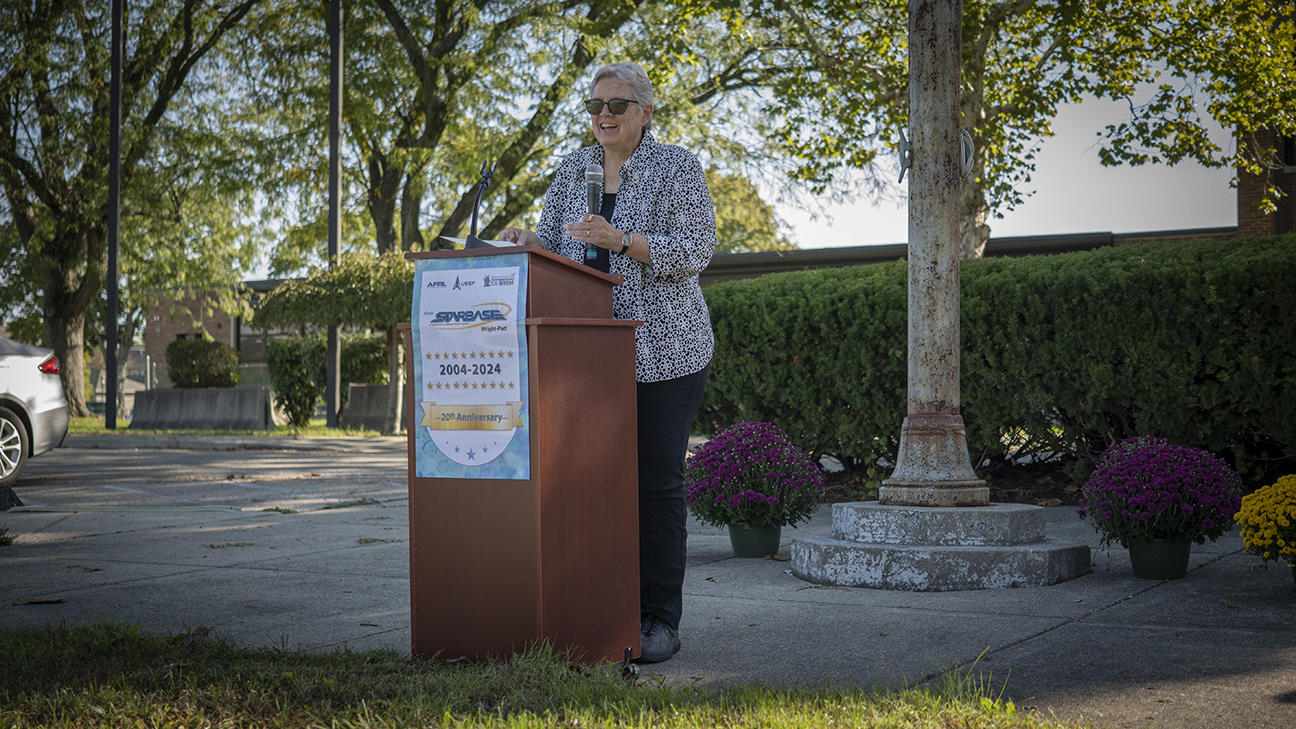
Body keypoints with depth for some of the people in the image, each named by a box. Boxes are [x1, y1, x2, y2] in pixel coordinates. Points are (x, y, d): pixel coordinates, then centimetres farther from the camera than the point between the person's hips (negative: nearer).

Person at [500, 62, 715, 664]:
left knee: (657, 479, -2)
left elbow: (695, 251, -10)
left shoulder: (677, 168, -1)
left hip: (662, 351, -4)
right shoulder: (574, 168, 15)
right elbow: (550, 243, 15)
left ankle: (659, 618, 5)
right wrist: (524, 241, -8)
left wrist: (621, 240, -21)